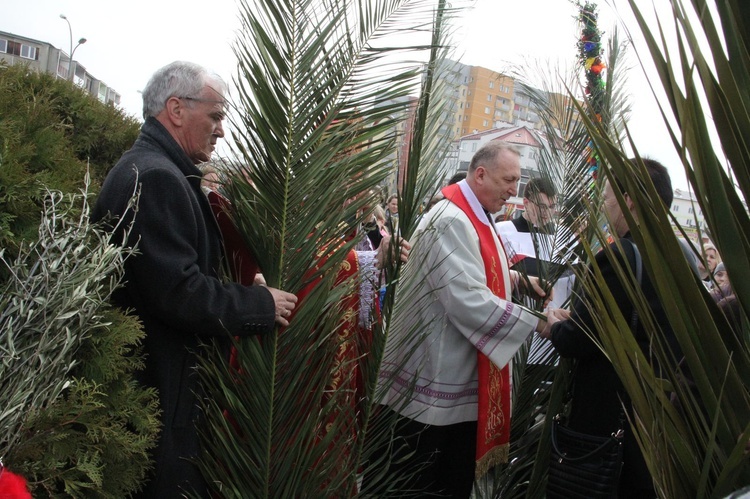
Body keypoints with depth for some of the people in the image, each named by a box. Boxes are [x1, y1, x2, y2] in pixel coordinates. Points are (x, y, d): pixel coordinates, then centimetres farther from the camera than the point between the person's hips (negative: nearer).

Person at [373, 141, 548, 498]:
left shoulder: (474, 216, 11)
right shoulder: (451, 221, -22)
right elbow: (468, 299, -30)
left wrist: (519, 279, 8)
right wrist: (537, 322, -23)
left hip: (463, 377, 10)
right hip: (433, 381, -10)